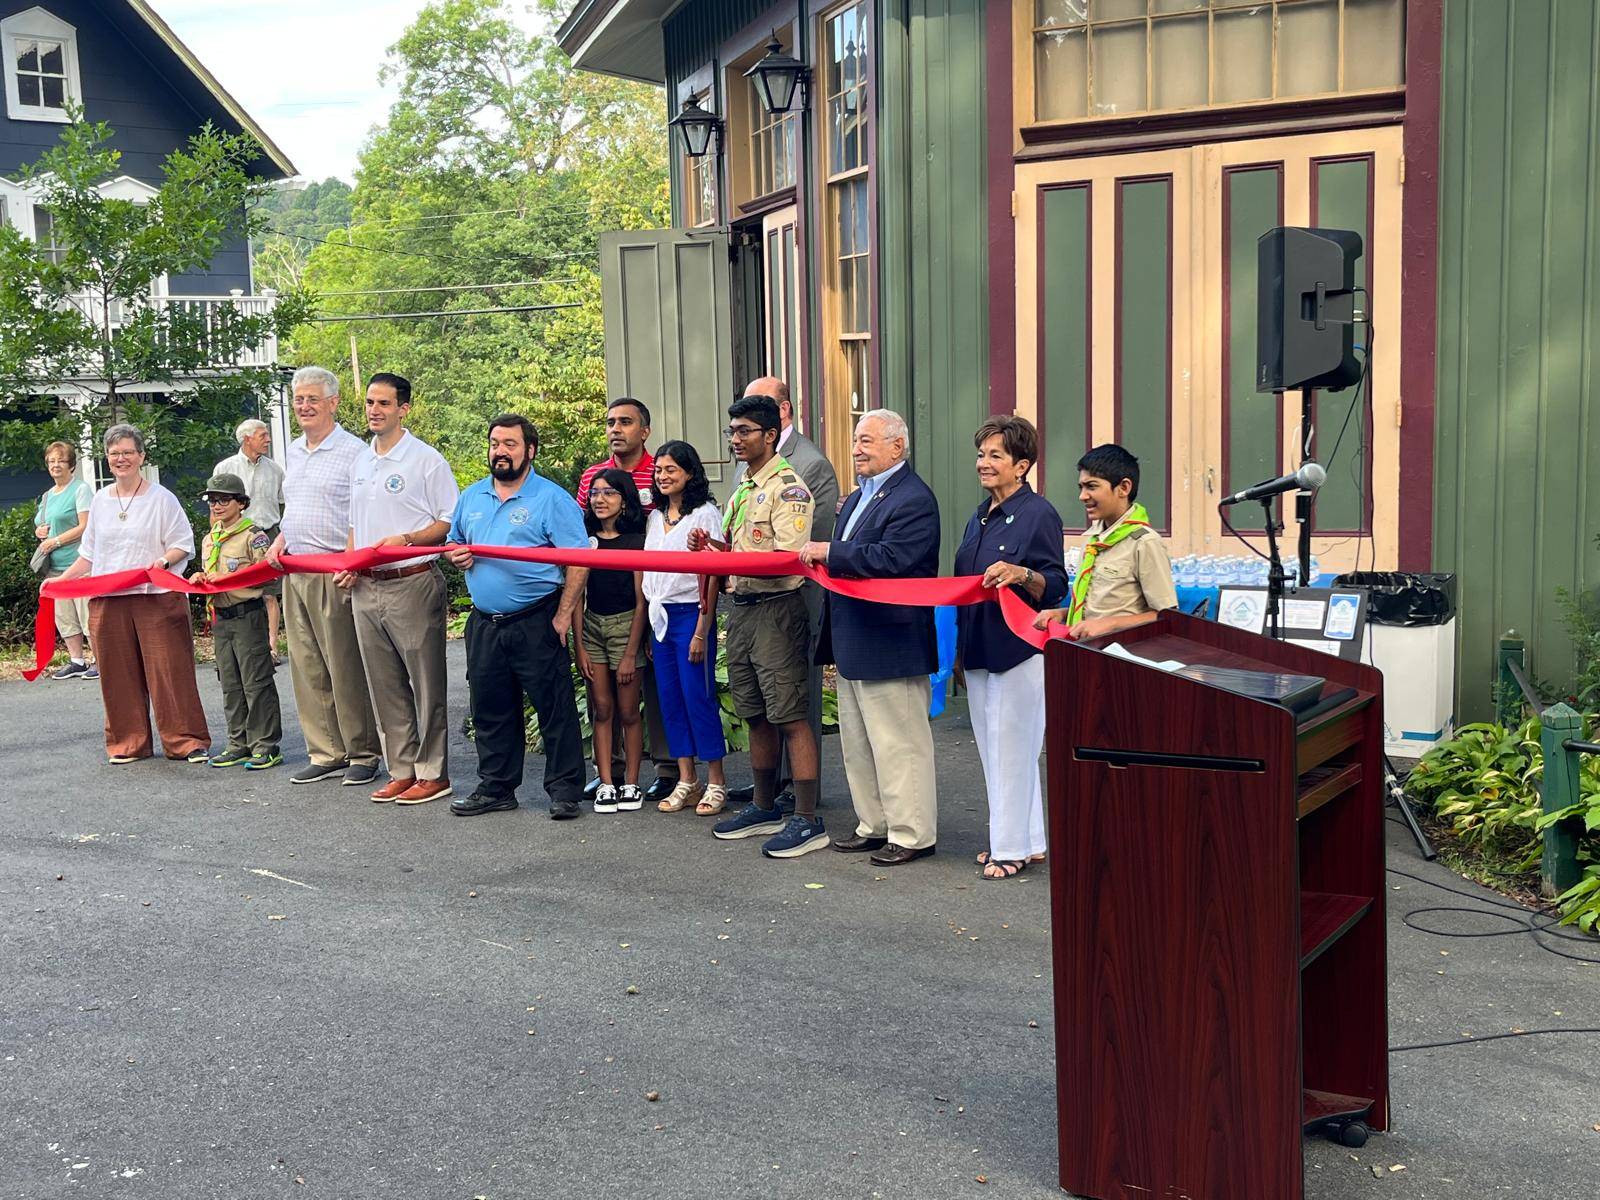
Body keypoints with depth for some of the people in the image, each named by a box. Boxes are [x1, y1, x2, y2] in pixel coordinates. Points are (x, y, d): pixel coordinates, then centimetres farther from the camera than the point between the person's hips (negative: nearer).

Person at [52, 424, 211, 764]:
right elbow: (89, 554, 21)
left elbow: (184, 545, 0)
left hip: (157, 597, -4)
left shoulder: (161, 498, 1)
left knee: (170, 671, -5)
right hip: (108, 600, 4)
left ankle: (187, 741, 0)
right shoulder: (100, 500, 14)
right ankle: (128, 743, 15)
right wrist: (61, 580, 13)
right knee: (120, 675, 6)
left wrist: (164, 560, -18)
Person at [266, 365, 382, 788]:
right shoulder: (293, 451, 17)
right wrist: (281, 539, 10)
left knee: (347, 668, -4)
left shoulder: (353, 451, -7)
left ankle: (363, 753, 7)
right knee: (307, 668, 9)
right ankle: (325, 753, 16)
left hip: (335, 574, -8)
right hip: (294, 572, 8)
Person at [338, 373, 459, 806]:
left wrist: (405, 540, -20)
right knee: (386, 686, 11)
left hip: (413, 586, -7)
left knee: (427, 686, 1)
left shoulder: (426, 459, -7)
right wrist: (350, 564, 7)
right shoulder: (360, 461, 15)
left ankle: (432, 773, 8)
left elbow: (450, 523, -8)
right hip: (366, 589, 7)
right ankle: (401, 771, 20)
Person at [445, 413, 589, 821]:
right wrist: (456, 554, 1)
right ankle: (496, 788, 25)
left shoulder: (551, 498, -6)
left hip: (536, 623, -6)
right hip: (484, 623, 6)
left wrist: (563, 615, -16)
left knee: (554, 708, -2)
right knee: (490, 710, 13)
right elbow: (453, 542, 26)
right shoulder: (471, 497, 13)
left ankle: (564, 790, 7)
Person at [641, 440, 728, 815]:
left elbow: (711, 577, -11)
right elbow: (648, 573, 15)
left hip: (690, 614, -7)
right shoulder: (655, 518, 14)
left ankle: (716, 782, 5)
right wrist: (647, 627, 10)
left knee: (699, 697, -5)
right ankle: (686, 781, 14)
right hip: (659, 616, 7)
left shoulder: (705, 514, -7)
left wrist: (701, 632, -15)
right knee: (670, 699, 7)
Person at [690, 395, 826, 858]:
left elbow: (790, 559, -20)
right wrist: (710, 547, 3)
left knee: (789, 717, -7)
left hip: (777, 611, -9)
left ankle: (807, 821, -3)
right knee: (756, 716, 15)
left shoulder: (787, 487, -11)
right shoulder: (742, 489, 17)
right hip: (741, 609, 9)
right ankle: (764, 808, 26)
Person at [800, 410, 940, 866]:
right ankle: (875, 825, 29)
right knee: (858, 742, 18)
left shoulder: (914, 499, -16)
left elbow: (890, 559, -27)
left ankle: (912, 834, 11)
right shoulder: (859, 497, 16)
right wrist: (820, 556, 3)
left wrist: (830, 552, -21)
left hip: (891, 645, -10)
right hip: (853, 642, 10)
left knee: (898, 743, 0)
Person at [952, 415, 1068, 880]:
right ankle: (1023, 837, 23)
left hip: (1019, 649, -8)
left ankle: (1014, 846, 7)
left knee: (1012, 747, -3)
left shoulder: (1038, 515, -10)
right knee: (992, 749, 12)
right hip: (978, 649, 8)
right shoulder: (980, 517, 14)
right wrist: (958, 650, 21)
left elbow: (1054, 587, -12)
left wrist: (1020, 574, -31)